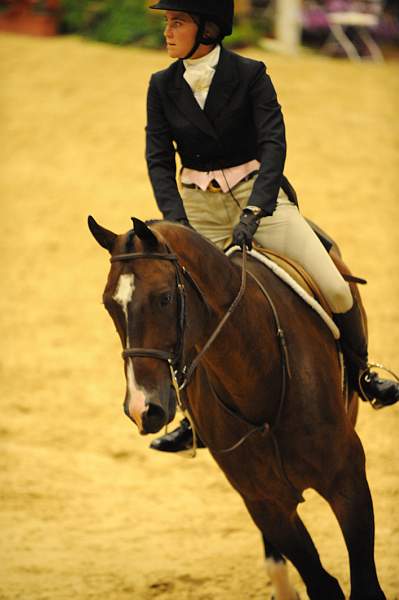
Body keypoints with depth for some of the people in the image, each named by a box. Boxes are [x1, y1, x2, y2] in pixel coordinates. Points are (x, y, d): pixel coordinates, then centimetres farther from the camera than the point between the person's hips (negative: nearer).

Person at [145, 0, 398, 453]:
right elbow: (159, 158, -5)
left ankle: (359, 373, 12)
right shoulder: (163, 87, -1)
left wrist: (254, 210, -30)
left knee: (334, 287, -14)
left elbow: (273, 143, -17)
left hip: (258, 195, -2)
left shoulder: (250, 76, -9)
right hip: (200, 207, 2)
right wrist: (176, 221, -20)